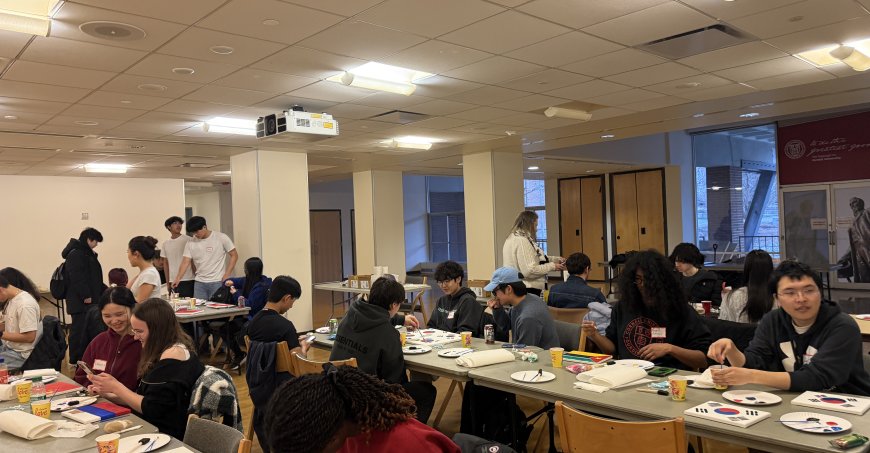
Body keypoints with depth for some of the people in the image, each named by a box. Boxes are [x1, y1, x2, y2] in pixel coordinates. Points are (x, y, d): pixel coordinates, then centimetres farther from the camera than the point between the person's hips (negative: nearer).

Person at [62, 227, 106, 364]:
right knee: (80, 329, -7)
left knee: (87, 330, 12)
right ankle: (75, 361, -2)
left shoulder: (87, 254, 20)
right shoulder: (75, 254, -12)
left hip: (89, 300, 10)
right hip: (80, 301, -10)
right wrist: (86, 295, -19)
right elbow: (77, 277, -20)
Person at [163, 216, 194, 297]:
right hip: (172, 281, 4)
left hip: (187, 281, -4)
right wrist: (167, 283, 14)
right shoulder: (165, 243, 11)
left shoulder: (188, 240, -2)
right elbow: (165, 264, 17)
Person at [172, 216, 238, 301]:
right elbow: (185, 262, 0)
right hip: (199, 282, 3)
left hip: (217, 282, -3)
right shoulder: (191, 243, 3)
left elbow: (234, 255, -1)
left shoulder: (221, 238, -4)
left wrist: (226, 275, -8)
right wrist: (177, 278, -16)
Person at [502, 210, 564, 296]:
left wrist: (554, 259, 14)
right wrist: (552, 266, -10)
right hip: (527, 290, -10)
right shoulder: (522, 241, -18)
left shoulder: (514, 237, 14)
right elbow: (529, 270, -22)